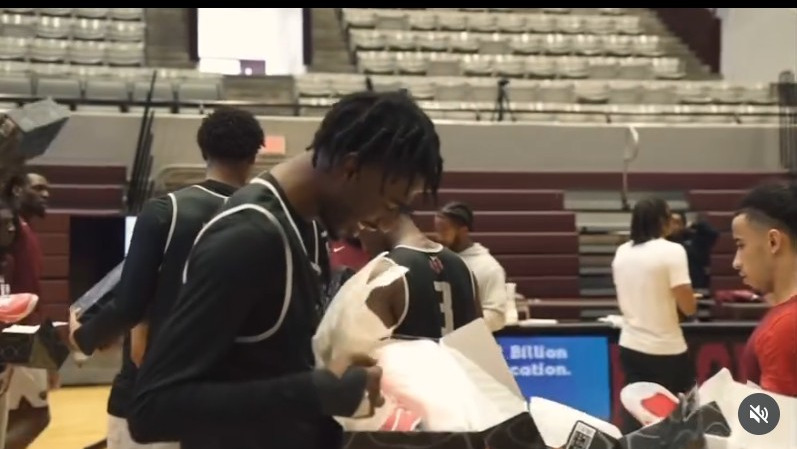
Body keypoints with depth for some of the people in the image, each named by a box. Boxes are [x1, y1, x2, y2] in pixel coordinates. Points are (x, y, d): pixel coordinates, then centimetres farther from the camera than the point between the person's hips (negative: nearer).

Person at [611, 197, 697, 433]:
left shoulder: (621, 253, 6)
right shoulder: (672, 251, -13)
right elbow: (689, 307, -14)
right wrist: (691, 298, 5)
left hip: (631, 347, 6)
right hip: (665, 350, -6)